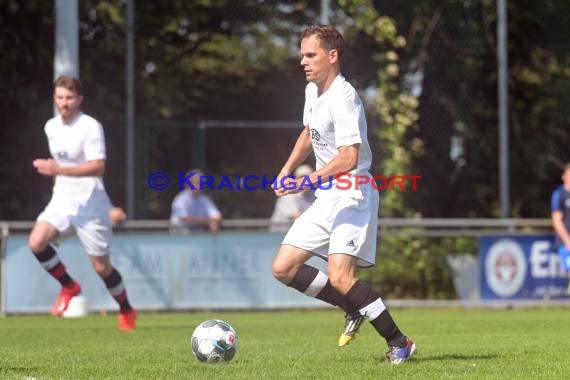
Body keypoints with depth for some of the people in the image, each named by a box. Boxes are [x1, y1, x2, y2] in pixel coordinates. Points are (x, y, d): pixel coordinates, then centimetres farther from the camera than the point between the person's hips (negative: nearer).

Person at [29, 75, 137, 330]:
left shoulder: (91, 127, -15)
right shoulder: (51, 127, 7)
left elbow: (98, 166, -25)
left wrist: (58, 170, -32)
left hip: (90, 203, -6)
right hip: (62, 200, 6)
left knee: (101, 266, 1)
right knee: (36, 241, -20)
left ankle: (127, 312, 25)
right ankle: (68, 287, 2)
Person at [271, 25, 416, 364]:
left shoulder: (343, 97, -19)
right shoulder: (313, 91, 11)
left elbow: (348, 158, -27)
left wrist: (307, 181, -32)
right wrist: (287, 170, 21)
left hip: (352, 196, -9)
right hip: (326, 199, 10)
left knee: (340, 276, -23)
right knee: (283, 268, 4)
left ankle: (399, 343, -12)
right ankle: (354, 308, 17)